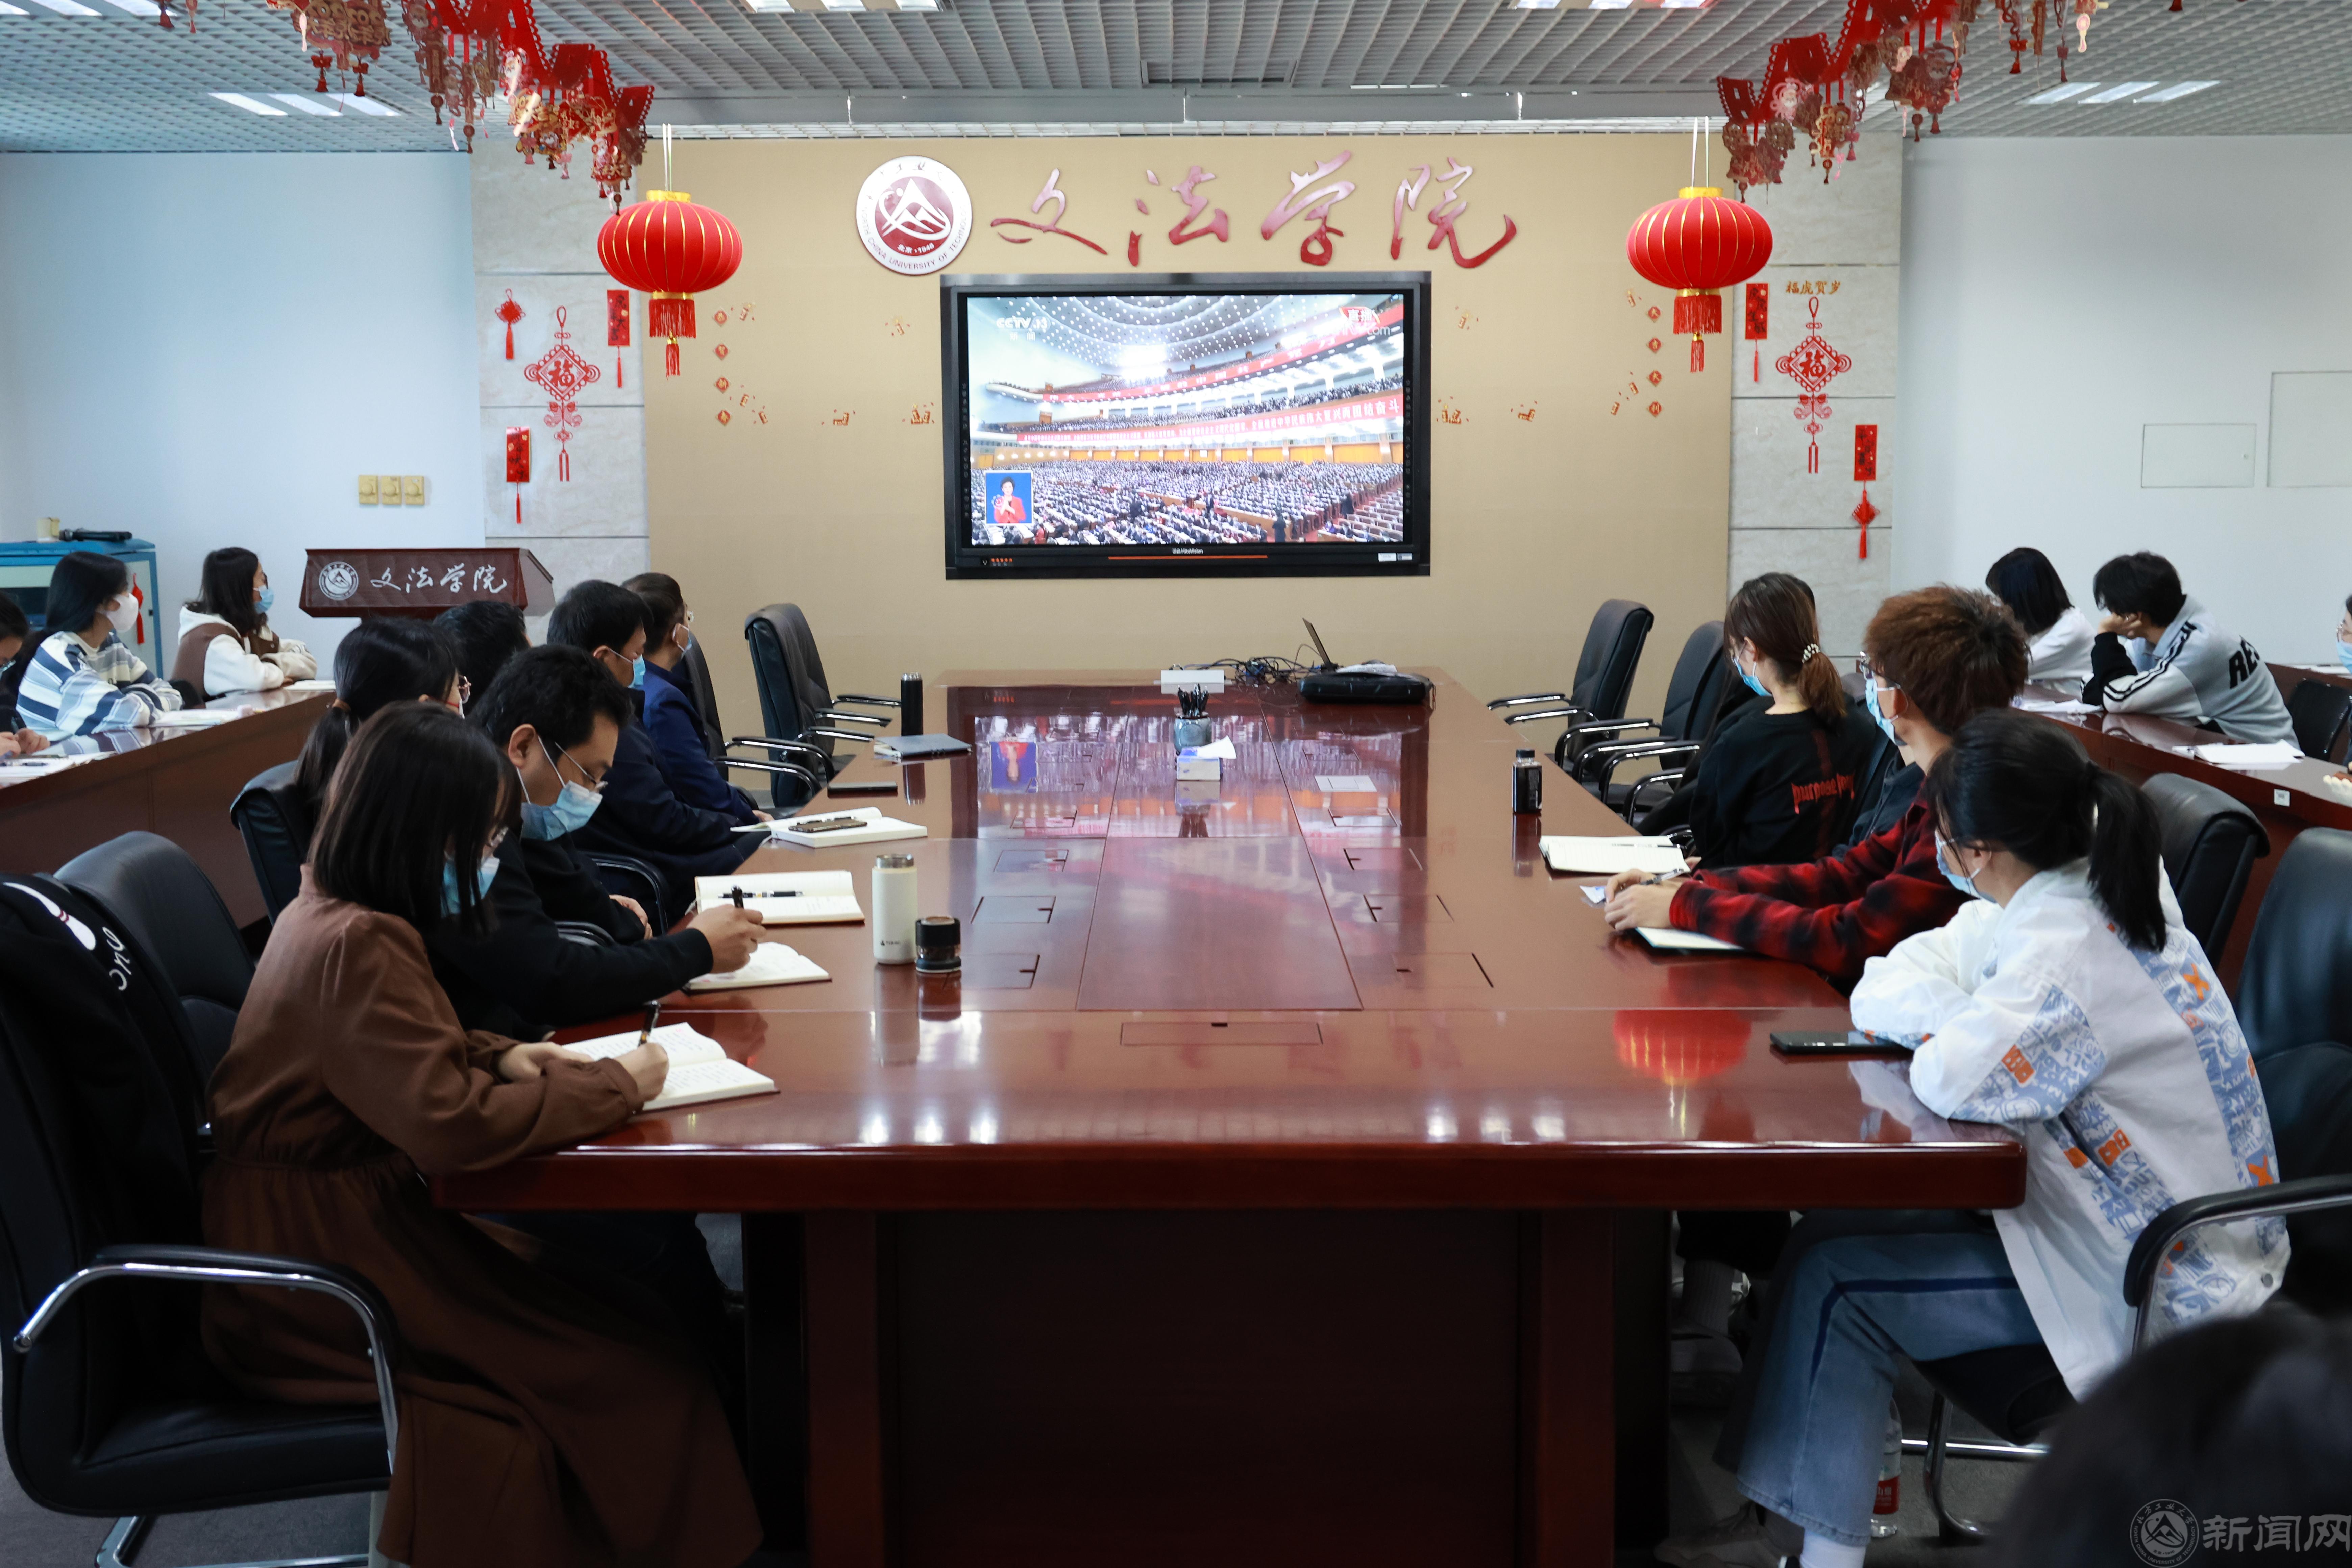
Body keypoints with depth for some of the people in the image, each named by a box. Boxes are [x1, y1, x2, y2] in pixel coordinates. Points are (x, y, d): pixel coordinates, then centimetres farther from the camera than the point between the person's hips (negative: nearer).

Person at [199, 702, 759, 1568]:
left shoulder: (329, 908, 5)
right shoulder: (354, 948, -25)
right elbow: (454, 1125, -31)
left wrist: (500, 1055, 5)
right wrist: (614, 1086, -19)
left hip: (329, 1211, 10)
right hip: (313, 1262, -10)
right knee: (627, 1369, -11)